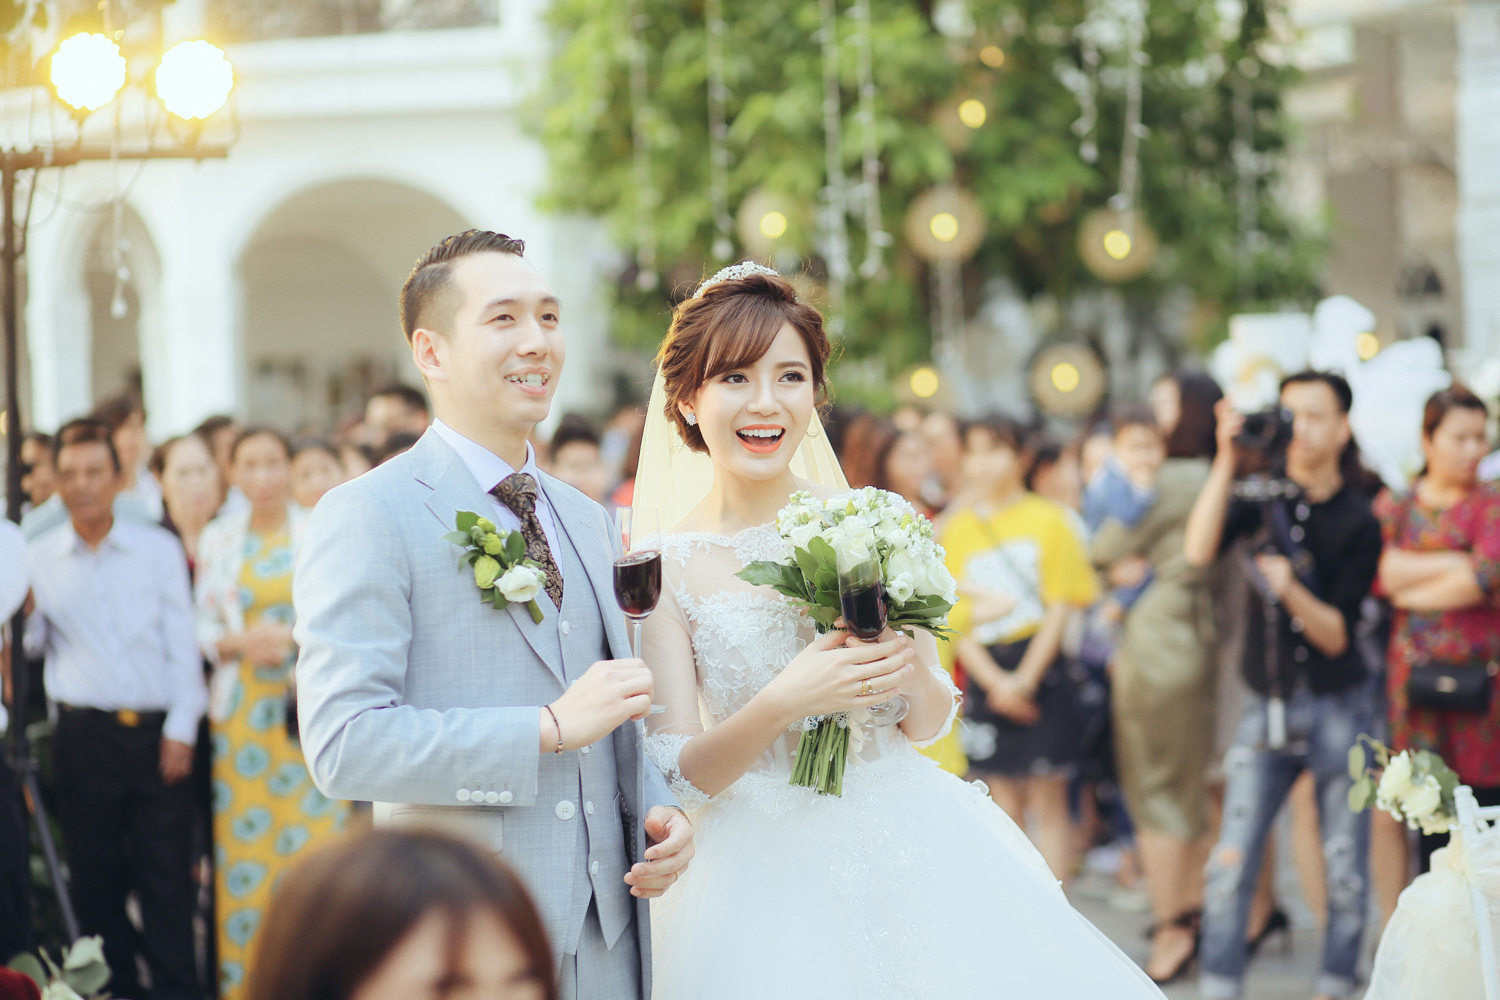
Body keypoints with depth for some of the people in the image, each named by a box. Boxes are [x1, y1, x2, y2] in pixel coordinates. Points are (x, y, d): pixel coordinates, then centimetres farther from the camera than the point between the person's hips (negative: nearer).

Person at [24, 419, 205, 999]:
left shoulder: (159, 549, 8)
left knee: (167, 875, -4)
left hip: (156, 732, -1)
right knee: (96, 878, 4)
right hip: (85, 734, 1)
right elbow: (31, 646, 13)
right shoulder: (37, 560, 8)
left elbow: (181, 642, 6)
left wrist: (181, 728, -2)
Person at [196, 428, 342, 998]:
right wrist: (239, 642, -10)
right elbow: (203, 625, 10)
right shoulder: (217, 539, 9)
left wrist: (295, 639, -12)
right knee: (242, 838, -2)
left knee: (314, 832, -7)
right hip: (241, 709, 1)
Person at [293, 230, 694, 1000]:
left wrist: (656, 811, 2)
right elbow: (343, 743, -19)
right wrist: (551, 728, -20)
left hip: (605, 936, 7)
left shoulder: (584, 519, 15)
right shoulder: (366, 518, -9)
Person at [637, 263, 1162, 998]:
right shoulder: (662, 569, -5)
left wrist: (915, 679, -14)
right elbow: (677, 777, -8)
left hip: (909, 846, 2)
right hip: (769, 870, -2)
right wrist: (780, 704, -24)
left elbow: (930, 722, 8)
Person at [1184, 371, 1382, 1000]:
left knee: (1344, 871, 3)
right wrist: (1227, 460, -21)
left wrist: (1292, 591, -28)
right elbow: (1198, 551, -17)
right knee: (1231, 864, -6)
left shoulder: (1357, 522, -7)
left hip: (1338, 710, -2)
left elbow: (1337, 634, -9)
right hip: (1267, 709, 2)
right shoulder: (1265, 491, 0)